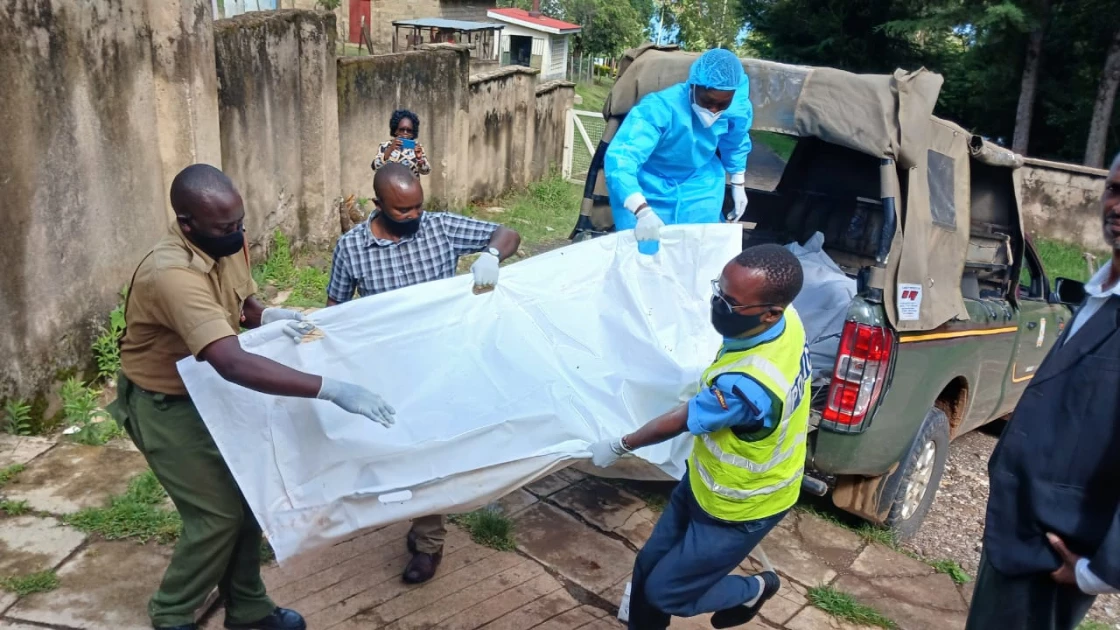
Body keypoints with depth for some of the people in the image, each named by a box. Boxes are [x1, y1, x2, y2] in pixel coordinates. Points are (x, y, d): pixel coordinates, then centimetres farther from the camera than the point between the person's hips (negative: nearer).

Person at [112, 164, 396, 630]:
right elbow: (234, 364, -47)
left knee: (246, 497, 11)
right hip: (164, 405, -7)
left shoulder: (228, 243, -9)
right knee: (218, 514, -4)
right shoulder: (172, 274, -36)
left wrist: (269, 317, -16)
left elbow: (242, 306, 10)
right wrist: (332, 389, -51)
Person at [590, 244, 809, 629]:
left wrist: (619, 446, -7)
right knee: (648, 568, 17)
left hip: (738, 508, -8)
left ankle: (752, 590, 35)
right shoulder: (785, 319, -17)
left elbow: (680, 421, -23)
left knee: (664, 592, 11)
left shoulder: (749, 384, -41)